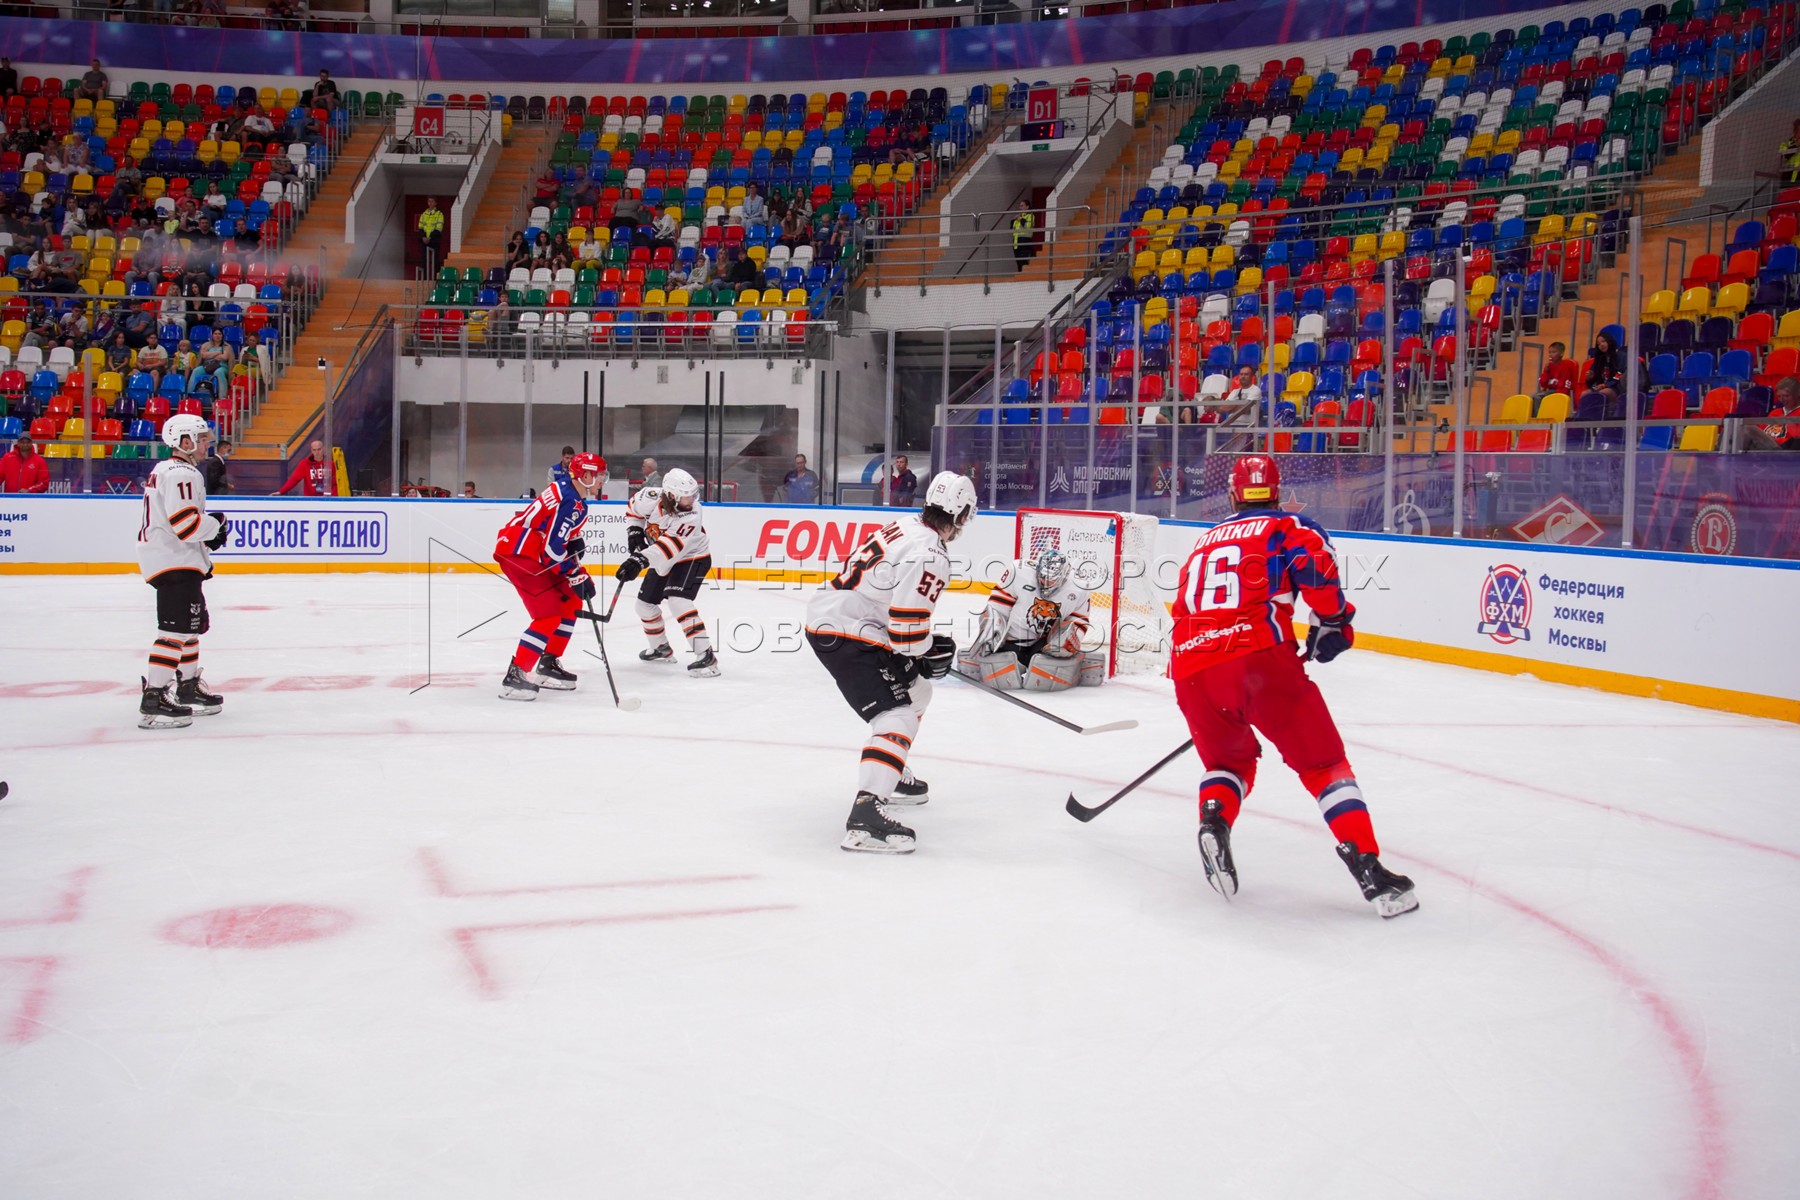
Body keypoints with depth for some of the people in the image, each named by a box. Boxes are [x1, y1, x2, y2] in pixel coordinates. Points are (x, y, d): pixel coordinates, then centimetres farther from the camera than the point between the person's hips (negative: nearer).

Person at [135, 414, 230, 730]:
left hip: (177, 562, 12)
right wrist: (217, 527, -9)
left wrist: (206, 538, 15)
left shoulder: (166, 471, 19)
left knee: (194, 623, 21)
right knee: (177, 628, -15)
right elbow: (186, 522, -25)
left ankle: (189, 688, 32)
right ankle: (153, 699, -19)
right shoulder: (181, 473, -16)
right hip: (174, 562, -12)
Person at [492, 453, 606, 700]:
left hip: (533, 553, 11)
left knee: (571, 603, 15)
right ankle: (514, 677, -17)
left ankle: (548, 665, 21)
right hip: (519, 554, -11)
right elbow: (552, 548, -23)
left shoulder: (568, 489, 13)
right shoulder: (570, 502, -20)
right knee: (550, 614, -16)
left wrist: (575, 543, 5)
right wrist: (578, 576, -14)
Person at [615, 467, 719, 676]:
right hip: (663, 560, 7)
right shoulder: (652, 498, -21)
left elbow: (671, 546, -44)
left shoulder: (691, 515, -33)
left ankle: (706, 656, -31)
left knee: (678, 601, -28)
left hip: (691, 558, -7)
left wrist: (641, 560, -54)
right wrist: (634, 531, -7)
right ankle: (662, 649, 39)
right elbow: (634, 508, 4)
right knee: (645, 604, 14)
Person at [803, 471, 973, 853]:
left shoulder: (905, 526, 9)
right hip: (844, 636, -10)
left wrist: (925, 644, 20)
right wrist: (930, 653, -2)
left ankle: (892, 774, 39)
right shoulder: (930, 556, -20)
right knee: (897, 717, -19)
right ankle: (865, 816, -32)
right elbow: (907, 626, -22)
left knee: (915, 690, 26)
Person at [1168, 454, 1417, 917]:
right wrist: (1333, 622, 5)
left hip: (1190, 670, 4)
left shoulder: (1205, 541, 30)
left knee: (1230, 760, 26)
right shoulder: (1288, 527, 14)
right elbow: (1315, 562, -9)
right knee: (1323, 762, 7)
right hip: (1258, 657, -4)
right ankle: (1368, 866, -5)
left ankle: (1213, 819, -3)